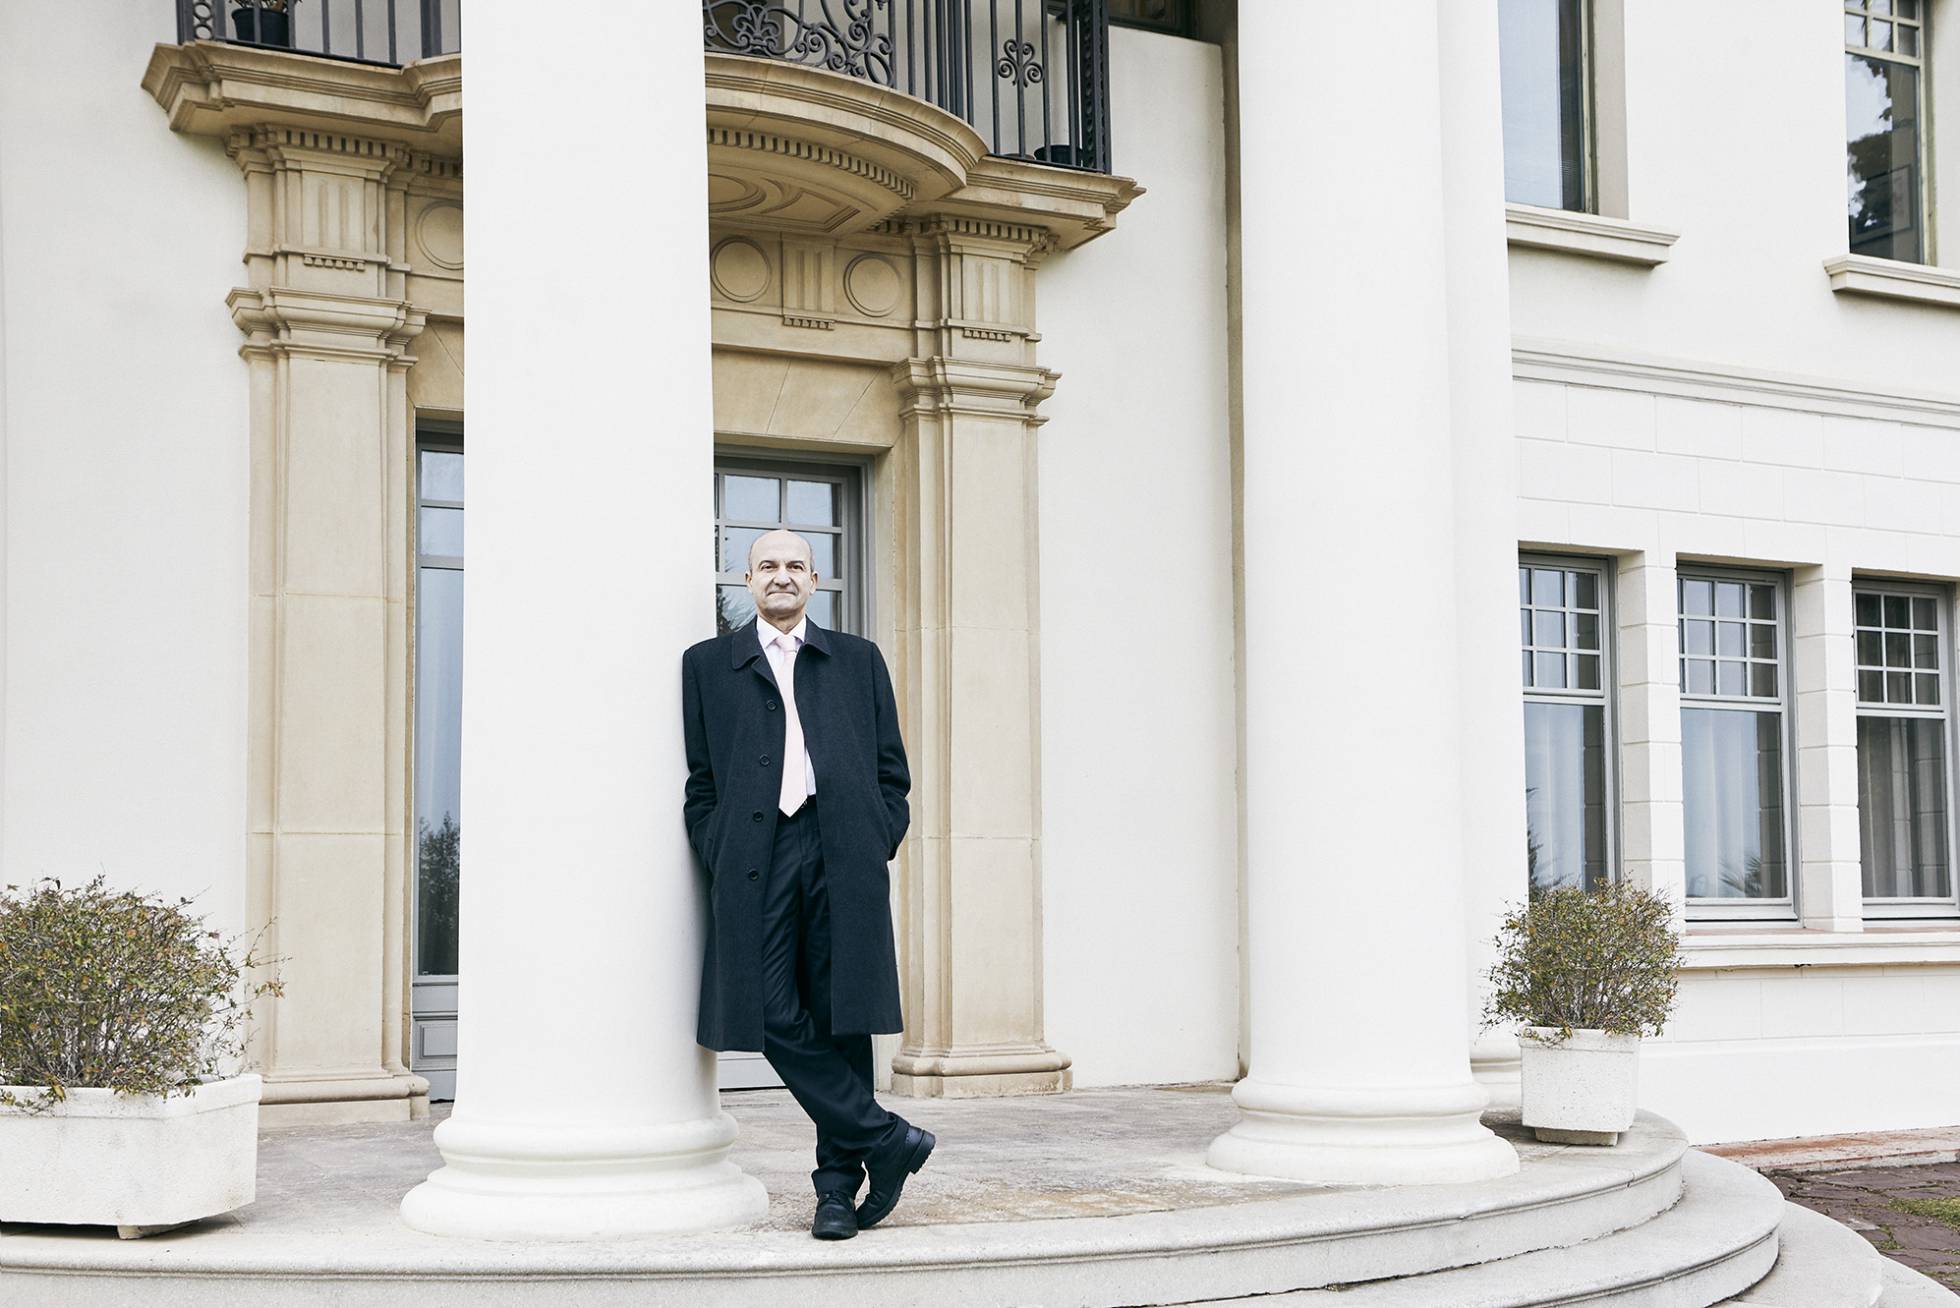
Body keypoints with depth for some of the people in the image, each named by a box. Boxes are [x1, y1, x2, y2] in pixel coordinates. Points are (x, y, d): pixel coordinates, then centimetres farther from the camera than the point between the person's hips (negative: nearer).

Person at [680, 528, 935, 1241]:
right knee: (775, 1019, -11)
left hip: (844, 853, 0)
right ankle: (887, 1139, 1)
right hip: (755, 856, 0)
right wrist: (721, 859, 0)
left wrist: (875, 848, 2)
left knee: (842, 1020, -1)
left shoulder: (858, 661, 18)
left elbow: (892, 771, 16)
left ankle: (838, 1188, 9)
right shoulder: (707, 664, 17)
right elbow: (699, 779, 12)